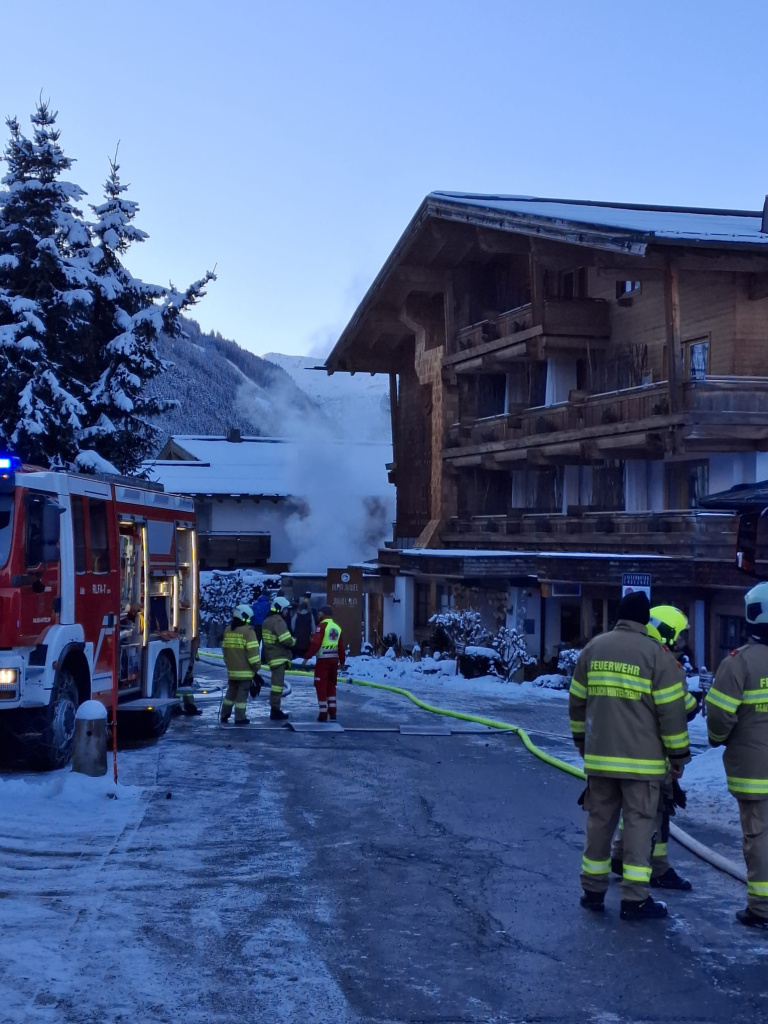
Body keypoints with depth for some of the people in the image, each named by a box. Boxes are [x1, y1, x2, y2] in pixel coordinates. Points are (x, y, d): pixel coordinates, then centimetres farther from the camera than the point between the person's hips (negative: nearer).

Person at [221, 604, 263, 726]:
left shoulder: (228, 631, 8)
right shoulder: (248, 631, -13)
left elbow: (225, 649, 15)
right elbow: (252, 651, -16)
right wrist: (256, 666, -7)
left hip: (232, 670, 6)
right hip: (245, 670, -6)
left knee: (231, 692, 17)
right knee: (242, 694, -1)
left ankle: (224, 716, 19)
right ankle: (240, 718, 0)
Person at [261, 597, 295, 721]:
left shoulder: (267, 621, 14)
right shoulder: (278, 621, -17)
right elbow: (286, 640, -23)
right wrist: (293, 641, -4)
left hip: (271, 656, 10)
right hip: (279, 657, -10)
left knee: (276, 683, 18)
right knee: (277, 683, -7)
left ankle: (275, 709, 25)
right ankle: (275, 711, -6)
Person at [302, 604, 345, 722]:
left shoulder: (322, 626, -9)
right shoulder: (337, 627, 10)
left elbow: (315, 643, -17)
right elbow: (341, 646, 12)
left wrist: (307, 657, -13)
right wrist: (342, 661, 23)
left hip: (323, 659, -6)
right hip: (334, 659, 6)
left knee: (321, 686, 1)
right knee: (331, 685, 17)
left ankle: (323, 714, 0)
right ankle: (332, 713, 17)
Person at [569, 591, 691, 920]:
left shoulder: (593, 648, 6)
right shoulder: (656, 653, -9)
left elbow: (577, 702, 13)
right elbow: (671, 710, -8)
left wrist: (582, 740, 25)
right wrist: (678, 754, 0)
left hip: (600, 756, 4)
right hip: (641, 759, -4)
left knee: (600, 821, 13)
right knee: (639, 824, 1)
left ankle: (593, 891, 20)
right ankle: (635, 899, 2)